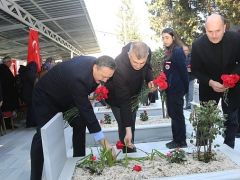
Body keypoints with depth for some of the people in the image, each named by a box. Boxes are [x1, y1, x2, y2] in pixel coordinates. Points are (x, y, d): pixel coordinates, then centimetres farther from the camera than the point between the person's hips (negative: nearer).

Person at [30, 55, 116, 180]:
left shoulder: (96, 63, -18)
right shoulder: (79, 78, -42)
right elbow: (86, 110, -41)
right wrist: (103, 142, -40)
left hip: (66, 96, 8)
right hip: (46, 96, -8)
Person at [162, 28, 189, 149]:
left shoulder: (177, 51, -13)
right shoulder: (169, 51, 13)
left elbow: (183, 71, -15)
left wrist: (185, 88, -13)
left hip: (176, 88, -9)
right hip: (171, 88, 9)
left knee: (177, 114, -1)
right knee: (173, 114, 14)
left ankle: (180, 142, 11)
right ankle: (177, 139, 25)